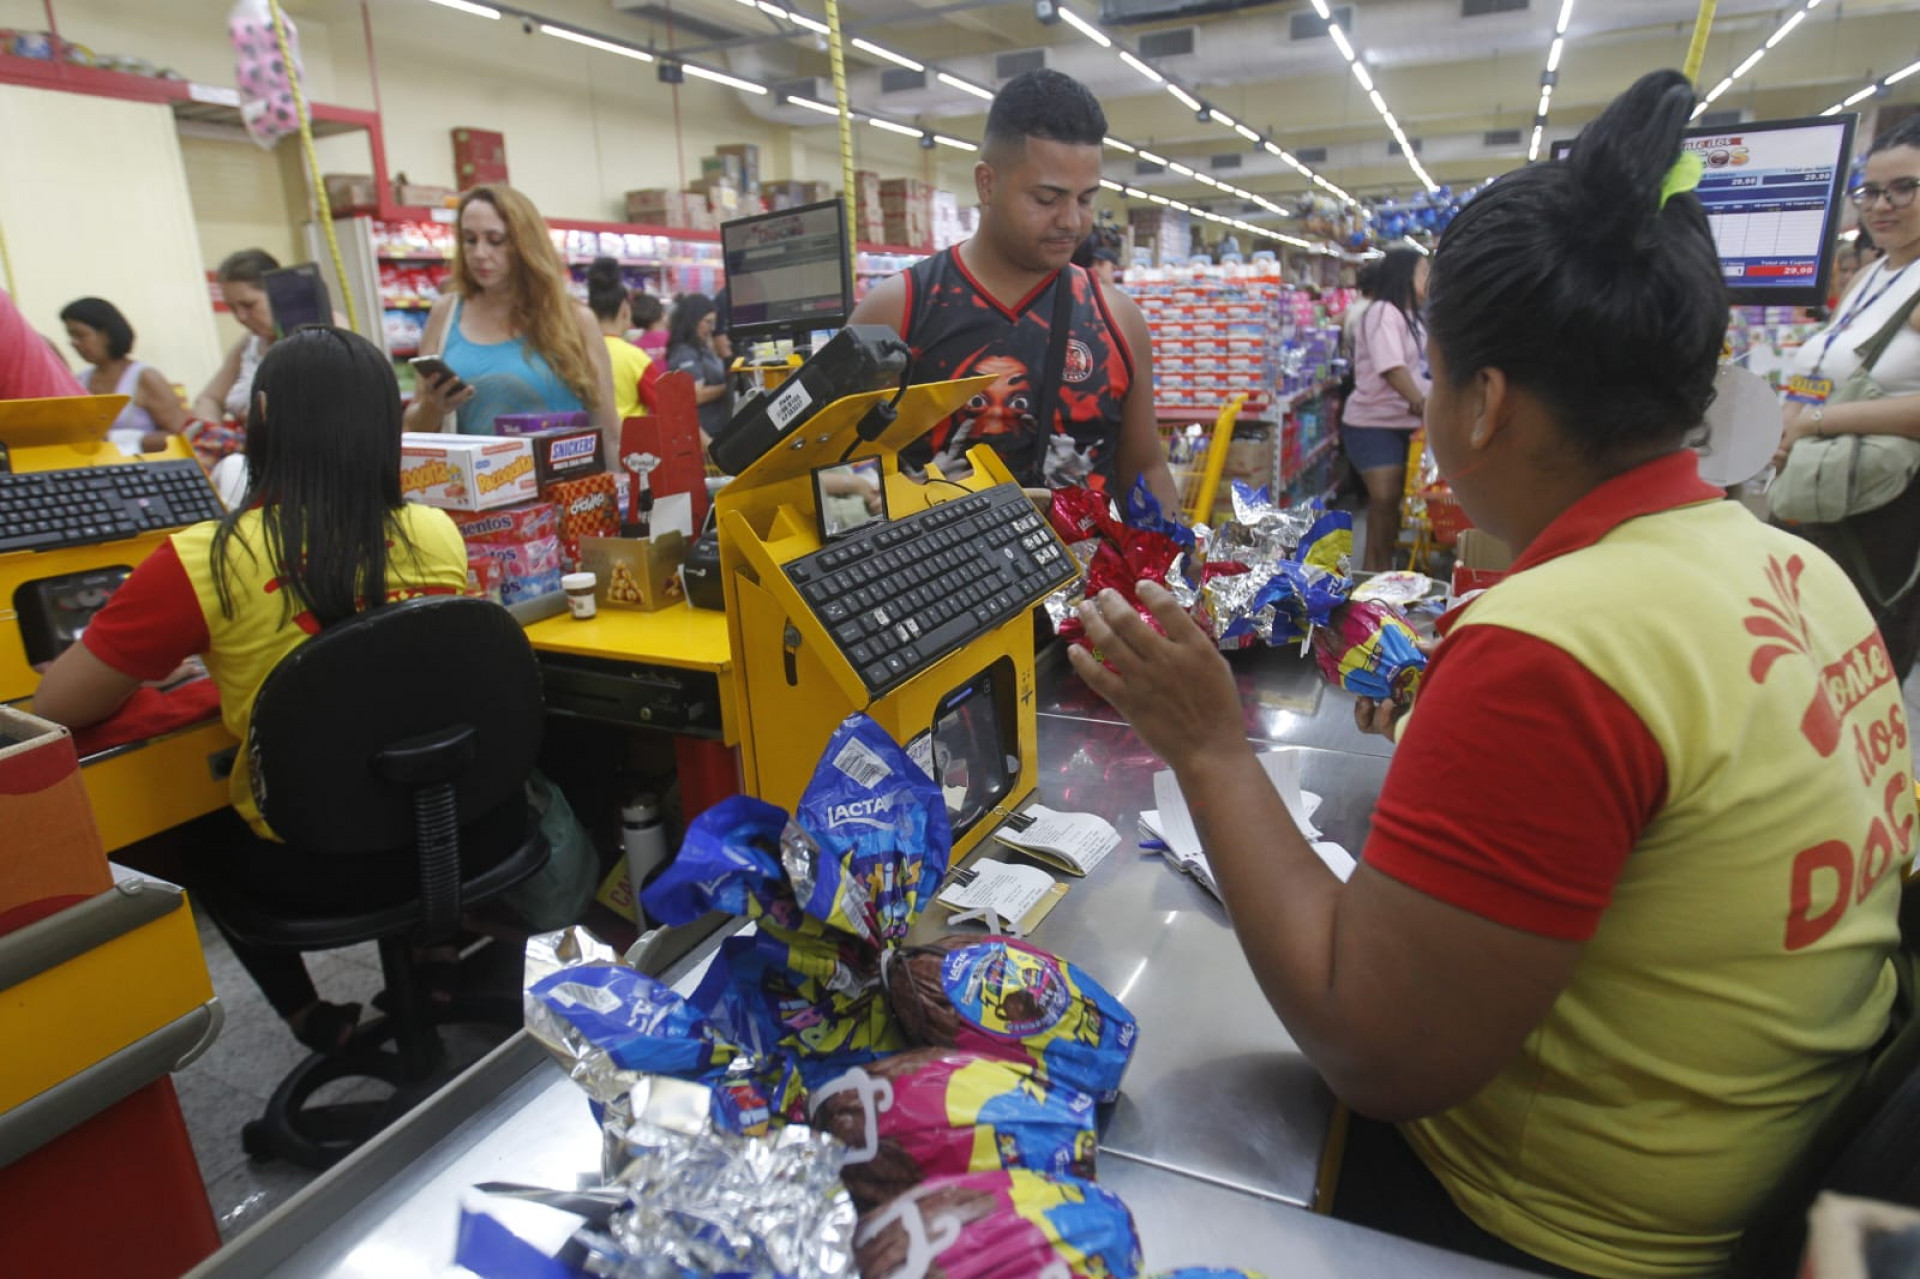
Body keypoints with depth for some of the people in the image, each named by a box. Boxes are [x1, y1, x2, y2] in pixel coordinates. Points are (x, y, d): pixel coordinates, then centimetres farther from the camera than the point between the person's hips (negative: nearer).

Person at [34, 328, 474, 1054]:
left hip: (316, 864, -2)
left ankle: (311, 1017, 36)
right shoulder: (437, 534, -9)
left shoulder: (207, 560, -19)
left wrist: (143, 663, 12)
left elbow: (56, 708, -7)